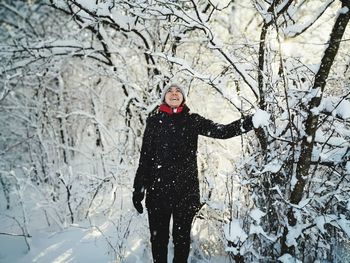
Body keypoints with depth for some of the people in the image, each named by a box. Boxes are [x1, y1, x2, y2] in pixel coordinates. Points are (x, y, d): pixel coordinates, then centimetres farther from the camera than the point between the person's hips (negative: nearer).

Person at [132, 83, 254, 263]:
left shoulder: (192, 120, 6)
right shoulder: (154, 121, 7)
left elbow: (222, 131, -4)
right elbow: (145, 157, 6)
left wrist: (251, 122, -17)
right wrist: (138, 188, 2)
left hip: (186, 189, 0)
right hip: (157, 190, 0)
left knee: (182, 237, 9)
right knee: (158, 237, 7)